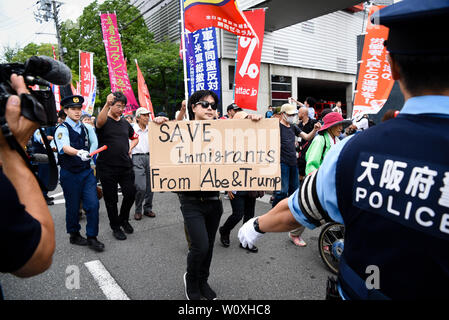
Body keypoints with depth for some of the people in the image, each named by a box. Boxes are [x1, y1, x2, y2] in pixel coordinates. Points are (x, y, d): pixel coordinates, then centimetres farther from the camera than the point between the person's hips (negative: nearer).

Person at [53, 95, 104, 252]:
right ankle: (74, 235, 29)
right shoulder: (62, 129, -10)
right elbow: (65, 147, -28)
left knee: (93, 204, -1)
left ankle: (92, 237, 12)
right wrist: (79, 153, -46)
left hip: (87, 171, 4)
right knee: (73, 207, 8)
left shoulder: (87, 127, 9)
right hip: (70, 174, -4)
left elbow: (94, 144, 11)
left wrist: (87, 156, -3)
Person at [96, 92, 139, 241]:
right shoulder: (105, 121, -5)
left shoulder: (125, 123, 12)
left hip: (126, 166, 5)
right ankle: (115, 227, 24)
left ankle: (124, 219, 29)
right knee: (111, 199, 7)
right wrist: (106, 104, -46)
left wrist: (130, 147, 7)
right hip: (107, 168, -4)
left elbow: (135, 137, 27)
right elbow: (100, 122, -31)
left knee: (130, 194, 3)